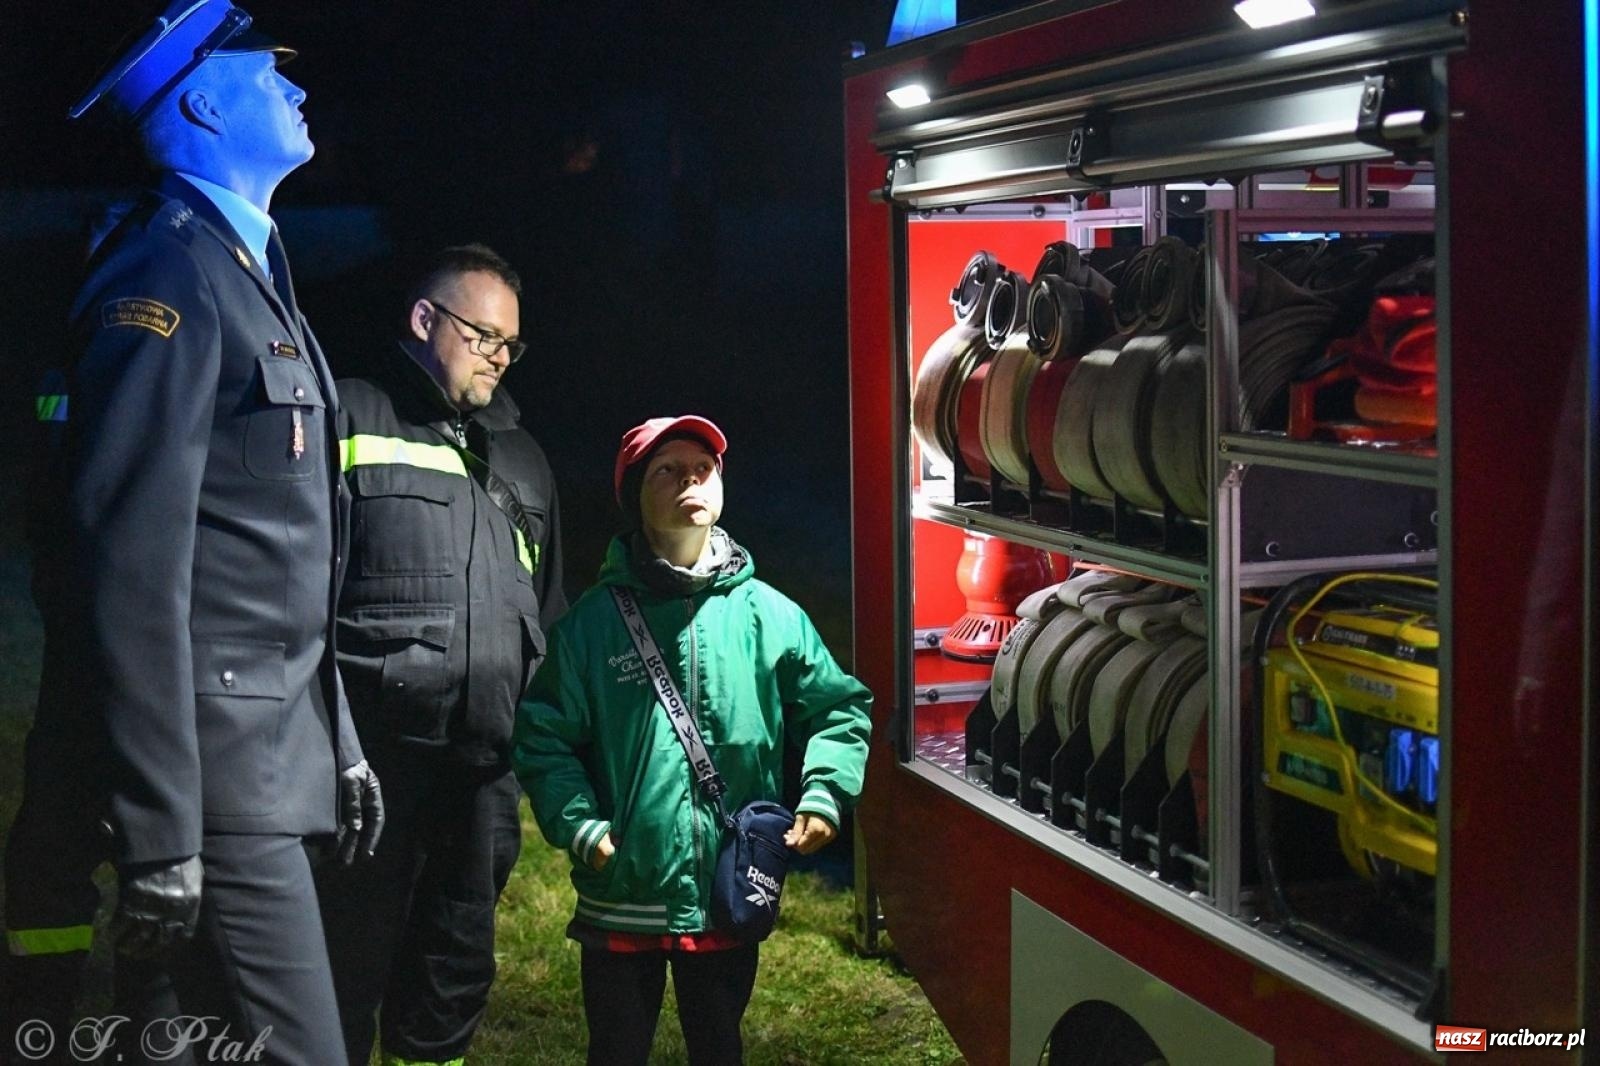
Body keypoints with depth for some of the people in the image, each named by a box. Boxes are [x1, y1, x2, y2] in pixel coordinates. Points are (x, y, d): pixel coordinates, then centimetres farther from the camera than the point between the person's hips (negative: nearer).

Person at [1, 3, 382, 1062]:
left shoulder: (248, 271, 20)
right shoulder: (172, 270, -10)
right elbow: (135, 565, -19)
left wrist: (339, 738, 20)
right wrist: (160, 832, -22)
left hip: (263, 759, 10)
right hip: (214, 775, -10)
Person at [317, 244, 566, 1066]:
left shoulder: (523, 459, 22)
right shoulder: (351, 419, 1)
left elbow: (548, 611, 26)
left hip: (485, 767, 6)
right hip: (374, 754, -6)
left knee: (457, 970, 13)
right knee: (350, 966, -1)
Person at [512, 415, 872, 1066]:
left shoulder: (769, 615, 0)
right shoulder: (593, 621, -4)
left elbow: (839, 708, 6)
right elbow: (544, 737, -1)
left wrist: (824, 794, -8)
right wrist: (578, 826, -13)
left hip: (730, 898, 1)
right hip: (620, 901, -1)